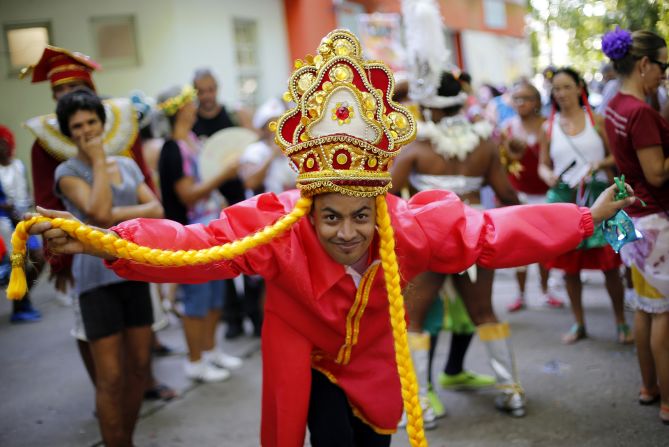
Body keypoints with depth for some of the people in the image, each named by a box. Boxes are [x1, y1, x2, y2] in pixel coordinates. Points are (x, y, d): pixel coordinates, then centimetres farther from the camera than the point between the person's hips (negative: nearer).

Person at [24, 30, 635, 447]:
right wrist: (106, 243, -56)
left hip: (374, 362, 3)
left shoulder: (412, 224, -27)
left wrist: (587, 220, -20)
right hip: (307, 362, -3)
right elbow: (196, 244, -41)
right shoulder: (276, 228, -32)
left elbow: (492, 233, -21)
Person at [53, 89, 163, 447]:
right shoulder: (68, 172, -2)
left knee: (139, 367, 10)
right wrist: (99, 160, -10)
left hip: (134, 271, 5)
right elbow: (98, 210, -19)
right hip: (97, 277, -5)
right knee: (110, 377, -4)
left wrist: (116, 216, -14)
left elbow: (156, 210, 1)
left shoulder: (127, 165, 12)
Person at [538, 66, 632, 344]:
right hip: (563, 199, 2)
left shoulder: (597, 120, 2)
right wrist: (547, 175, -10)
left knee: (609, 265, -1)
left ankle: (621, 322, 15)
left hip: (597, 196, -2)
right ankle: (579, 324, 22)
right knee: (569, 266, 7)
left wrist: (601, 163, -16)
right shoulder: (549, 127, 6)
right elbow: (543, 164, 11)